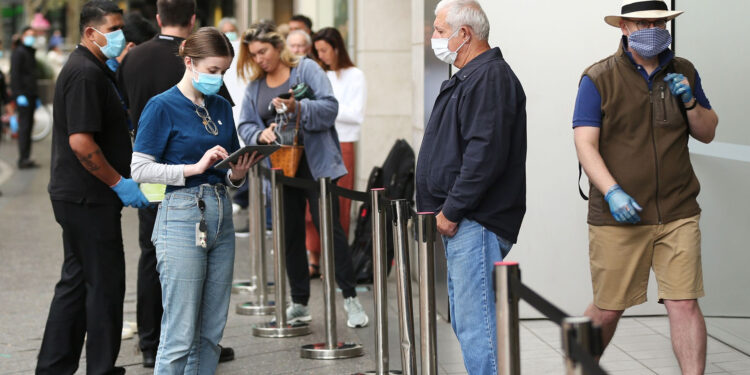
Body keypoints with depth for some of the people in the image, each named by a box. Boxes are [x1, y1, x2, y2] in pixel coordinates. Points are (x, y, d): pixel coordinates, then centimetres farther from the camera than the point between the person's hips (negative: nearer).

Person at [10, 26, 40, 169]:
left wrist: (36, 96, 22)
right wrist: (20, 94, -20)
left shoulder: (31, 53, 21)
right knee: (24, 126, -11)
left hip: (31, 95, 9)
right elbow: (15, 75, -14)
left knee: (28, 126, 9)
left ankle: (26, 158, 13)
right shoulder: (19, 52, -7)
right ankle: (23, 159, -12)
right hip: (23, 96, -9)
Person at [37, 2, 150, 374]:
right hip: (88, 198, -10)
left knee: (77, 281, 14)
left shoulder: (94, 69, 16)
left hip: (76, 196, 10)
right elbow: (81, 141, -24)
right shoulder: (85, 74, -18)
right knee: (105, 283, -2)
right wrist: (119, 183, -18)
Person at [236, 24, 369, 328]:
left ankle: (350, 298, -1)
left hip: (316, 164, -5)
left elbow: (330, 107, -12)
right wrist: (260, 134, -12)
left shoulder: (306, 69, -3)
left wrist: (298, 108, -28)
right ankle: (299, 303, 16)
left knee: (330, 228, -7)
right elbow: (245, 125, 10)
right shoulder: (255, 85, 11)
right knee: (290, 234, 8)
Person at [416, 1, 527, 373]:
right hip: (460, 223, 11)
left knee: (475, 324, -11)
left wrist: (451, 211, -19)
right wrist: (436, 207, 18)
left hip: (477, 225, -11)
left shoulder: (490, 78, -15)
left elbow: (485, 155, -24)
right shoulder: (469, 77, 19)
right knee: (464, 320, 16)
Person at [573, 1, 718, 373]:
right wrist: (612, 192, -22)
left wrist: (690, 102, -4)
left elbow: (707, 133, 16)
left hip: (677, 214, 3)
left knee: (684, 304, -6)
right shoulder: (599, 78, -2)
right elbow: (585, 144, -9)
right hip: (618, 217, -3)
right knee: (607, 310, 5)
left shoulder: (683, 73, 11)